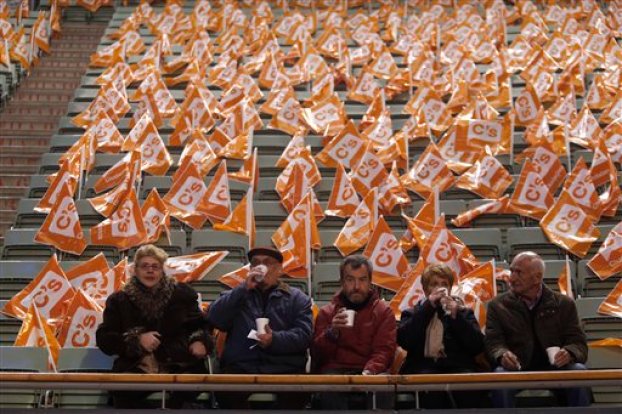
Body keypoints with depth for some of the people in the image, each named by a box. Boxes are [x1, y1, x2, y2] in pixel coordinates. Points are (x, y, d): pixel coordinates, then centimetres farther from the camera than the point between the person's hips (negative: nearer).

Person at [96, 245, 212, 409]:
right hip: (135, 369, -1)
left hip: (176, 366, 1)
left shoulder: (181, 294, 15)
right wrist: (137, 339, -9)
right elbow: (104, 339, 8)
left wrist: (199, 341, -5)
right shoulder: (119, 300, 14)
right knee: (122, 389, -35)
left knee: (197, 373, -33)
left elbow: (199, 325, 19)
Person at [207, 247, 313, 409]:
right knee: (225, 390, -31)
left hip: (283, 368, -1)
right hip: (242, 367, 1)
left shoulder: (297, 298, 16)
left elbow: (303, 335, 1)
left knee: (295, 391, -34)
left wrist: (275, 340, -18)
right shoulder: (238, 294, 23)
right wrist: (244, 288, -3)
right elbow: (215, 320, 4)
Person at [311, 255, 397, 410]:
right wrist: (332, 332, -12)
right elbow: (316, 355, 8)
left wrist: (369, 371, -21)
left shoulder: (384, 311, 12)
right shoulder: (326, 312, 15)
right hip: (335, 371, 0)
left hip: (371, 372, 0)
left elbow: (385, 350, 1)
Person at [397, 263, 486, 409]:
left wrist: (456, 316, -2)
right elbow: (404, 341, -2)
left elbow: (478, 347, 7)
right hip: (423, 368, -1)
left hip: (458, 367, 1)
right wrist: (428, 307, -2)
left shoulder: (463, 312, 24)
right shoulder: (412, 313, 21)